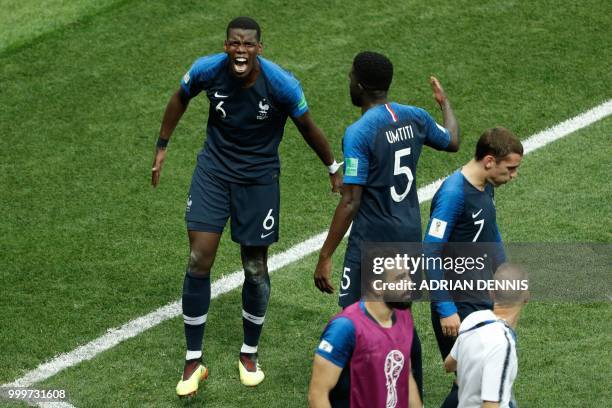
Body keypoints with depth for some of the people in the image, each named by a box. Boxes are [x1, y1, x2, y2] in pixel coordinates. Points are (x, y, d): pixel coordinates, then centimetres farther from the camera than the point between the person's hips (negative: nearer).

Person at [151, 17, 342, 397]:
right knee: (198, 263, -7)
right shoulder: (207, 70, -17)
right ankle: (194, 362, 6)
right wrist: (162, 146, 11)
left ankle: (249, 354, 31)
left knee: (256, 270, 7)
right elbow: (181, 98, 6)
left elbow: (308, 127, -5)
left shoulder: (282, 83, -22)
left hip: (259, 180, -1)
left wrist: (334, 170, 6)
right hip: (213, 172, 1)